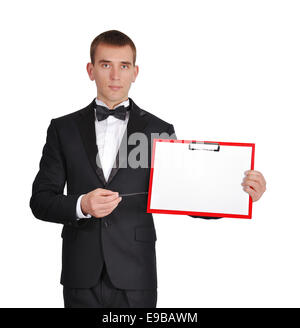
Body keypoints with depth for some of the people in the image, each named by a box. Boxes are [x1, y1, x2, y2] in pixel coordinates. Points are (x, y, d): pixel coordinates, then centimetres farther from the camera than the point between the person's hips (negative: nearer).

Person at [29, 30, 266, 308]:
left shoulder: (159, 131, 4)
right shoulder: (63, 129, 6)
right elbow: (40, 200, 4)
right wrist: (81, 205, -16)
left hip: (135, 278, -1)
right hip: (81, 277, 1)